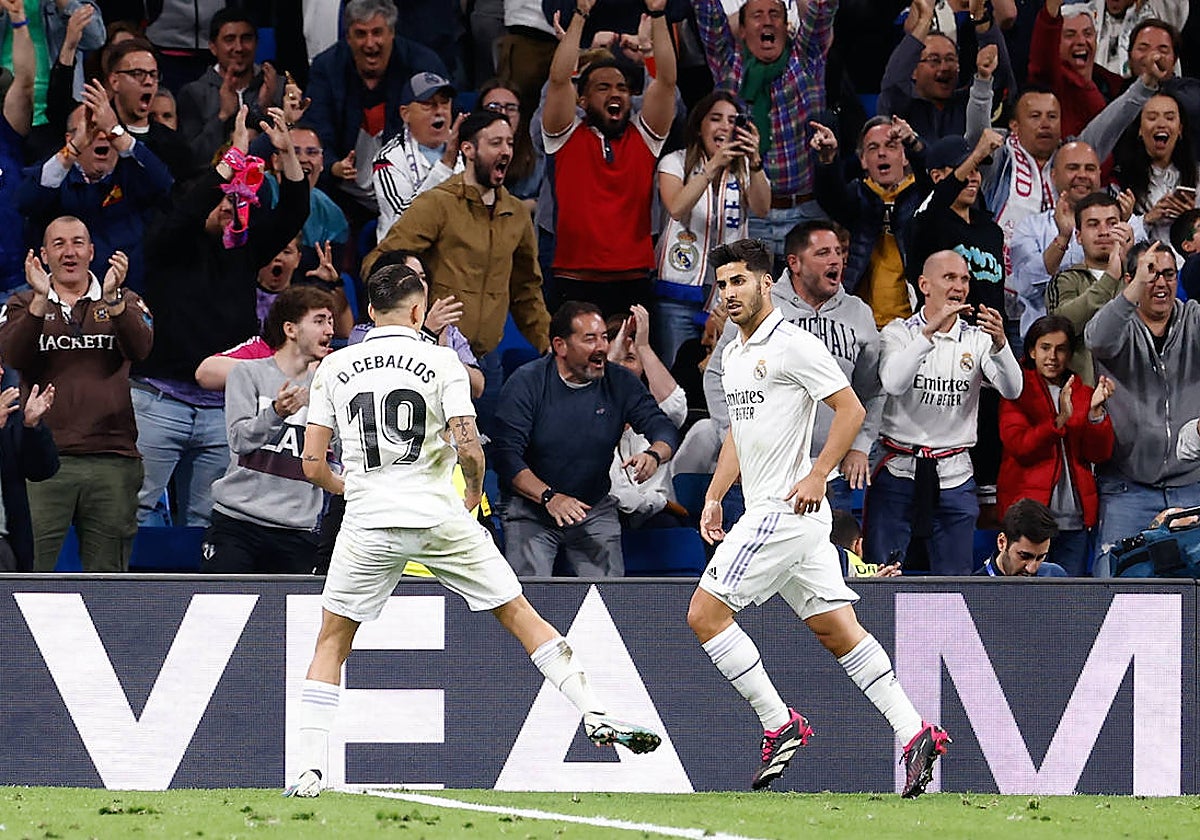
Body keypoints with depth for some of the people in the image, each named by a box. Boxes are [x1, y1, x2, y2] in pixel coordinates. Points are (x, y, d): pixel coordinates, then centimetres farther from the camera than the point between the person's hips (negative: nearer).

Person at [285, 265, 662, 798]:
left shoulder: (333, 369, 6)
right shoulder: (440, 362, 0)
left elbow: (313, 464, 5)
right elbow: (468, 449, -9)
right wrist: (474, 493, 11)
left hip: (368, 526, 1)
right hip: (439, 516, -1)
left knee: (332, 641, 15)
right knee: (519, 614, 10)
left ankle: (311, 769, 3)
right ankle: (596, 716, 4)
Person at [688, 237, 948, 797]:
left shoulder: (793, 346, -10)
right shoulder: (733, 356, 18)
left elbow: (851, 409, -14)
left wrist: (817, 475, -19)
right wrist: (714, 496, 19)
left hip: (786, 509, -9)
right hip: (767, 514, 9)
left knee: (705, 613, -9)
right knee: (837, 630, 5)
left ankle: (780, 724, -5)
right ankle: (914, 733, 2)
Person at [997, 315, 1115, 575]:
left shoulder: (1083, 394, 16)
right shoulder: (1018, 390, 5)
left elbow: (1100, 454, 5)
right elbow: (1017, 444, -11)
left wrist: (1096, 412, -12)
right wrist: (1060, 420, -24)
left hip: (1074, 514, 4)